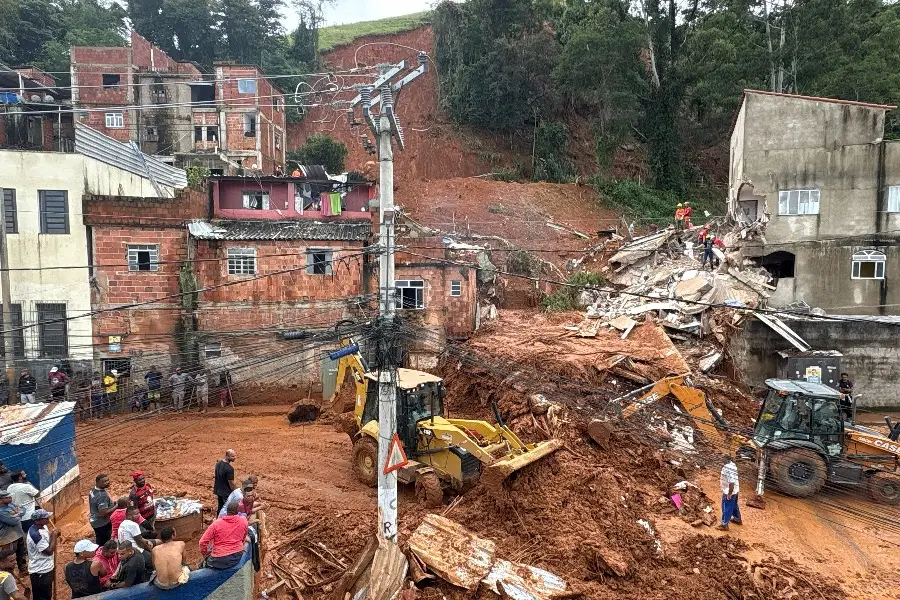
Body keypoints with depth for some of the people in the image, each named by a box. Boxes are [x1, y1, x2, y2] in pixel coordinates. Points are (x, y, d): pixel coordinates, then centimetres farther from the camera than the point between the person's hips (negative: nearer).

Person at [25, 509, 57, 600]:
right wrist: (54, 536, -17)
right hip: (39, 572, -9)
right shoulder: (35, 534, -29)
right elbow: (49, 551, -26)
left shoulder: (43, 526, 0)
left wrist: (54, 535, -6)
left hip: (46, 568, 9)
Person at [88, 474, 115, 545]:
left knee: (100, 544, 21)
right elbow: (103, 513, -32)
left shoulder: (93, 491, 1)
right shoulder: (102, 495, -30)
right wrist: (116, 506, -25)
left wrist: (112, 504, 10)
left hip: (95, 521, 9)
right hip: (102, 524, -9)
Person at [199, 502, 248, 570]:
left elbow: (203, 542, -9)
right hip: (237, 557, 3)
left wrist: (205, 555, 8)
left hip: (220, 560, -3)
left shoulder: (216, 523, -11)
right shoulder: (244, 520, -5)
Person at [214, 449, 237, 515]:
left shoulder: (218, 463, -2)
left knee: (220, 507, 20)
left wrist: (214, 488, 21)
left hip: (218, 490, 8)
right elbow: (231, 483, -21)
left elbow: (215, 477, 10)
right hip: (226, 492, -8)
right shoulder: (229, 469, -27)